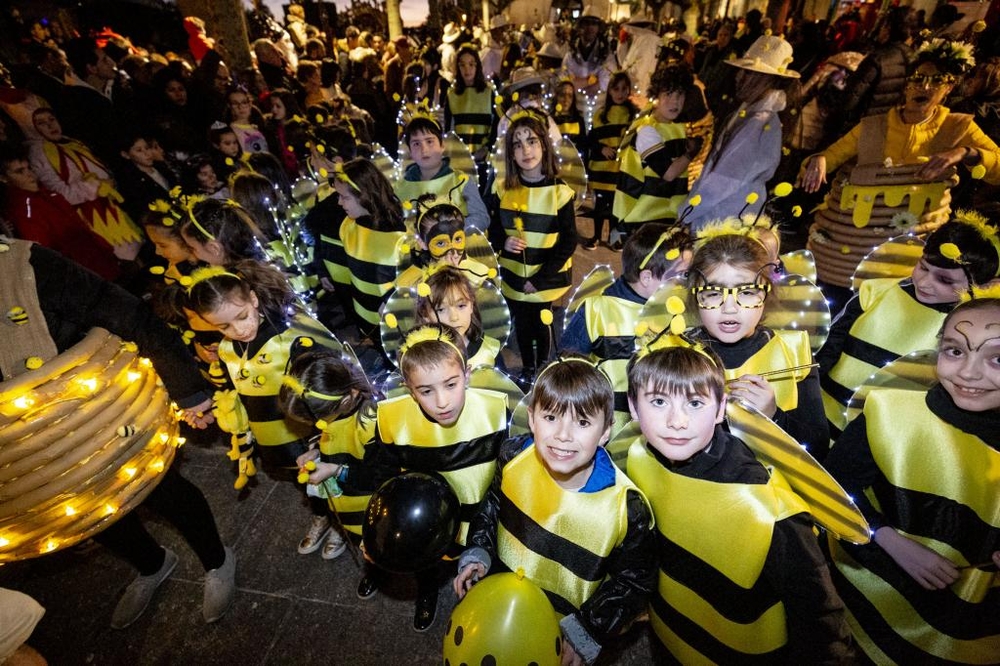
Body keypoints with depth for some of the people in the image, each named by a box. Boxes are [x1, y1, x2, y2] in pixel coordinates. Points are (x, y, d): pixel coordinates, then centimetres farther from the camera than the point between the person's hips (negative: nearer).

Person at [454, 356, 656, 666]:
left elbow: (634, 580, -13)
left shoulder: (627, 509, -29)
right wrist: (478, 554, -9)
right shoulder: (513, 456, -21)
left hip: (561, 629, -3)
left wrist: (585, 633, -16)